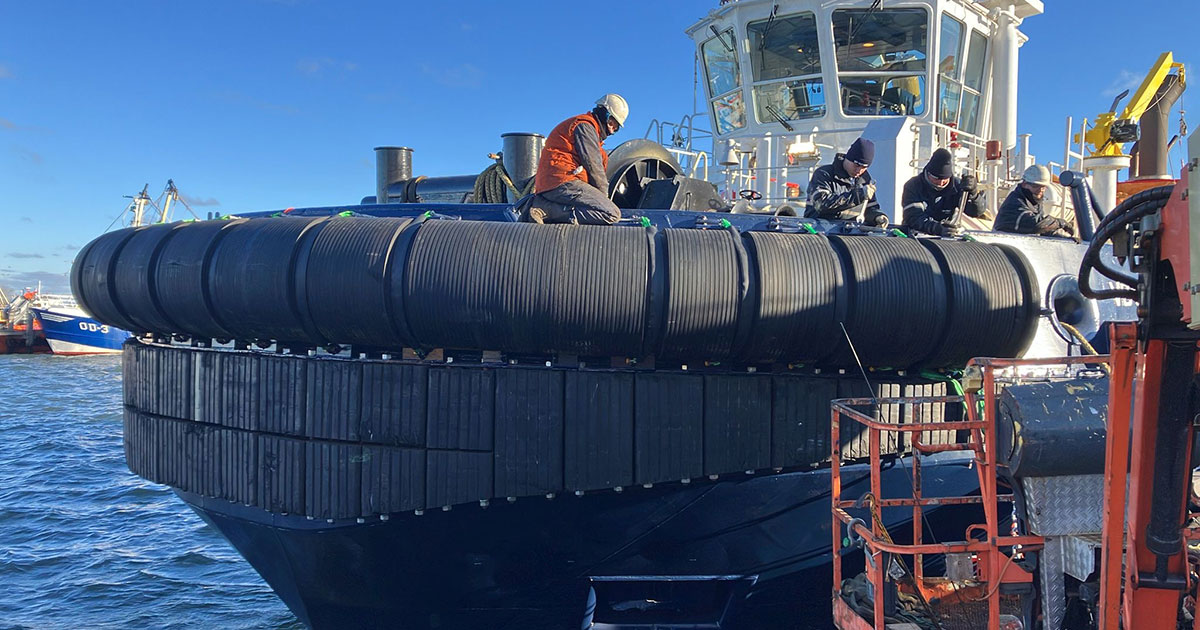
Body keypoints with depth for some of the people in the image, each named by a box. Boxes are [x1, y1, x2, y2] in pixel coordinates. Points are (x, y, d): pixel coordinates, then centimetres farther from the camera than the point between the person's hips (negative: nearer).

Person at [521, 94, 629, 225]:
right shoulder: (585, 125, -2)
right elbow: (593, 166, -8)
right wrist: (604, 196, 2)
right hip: (563, 182, -11)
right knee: (612, 214, -20)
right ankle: (547, 210, -24)